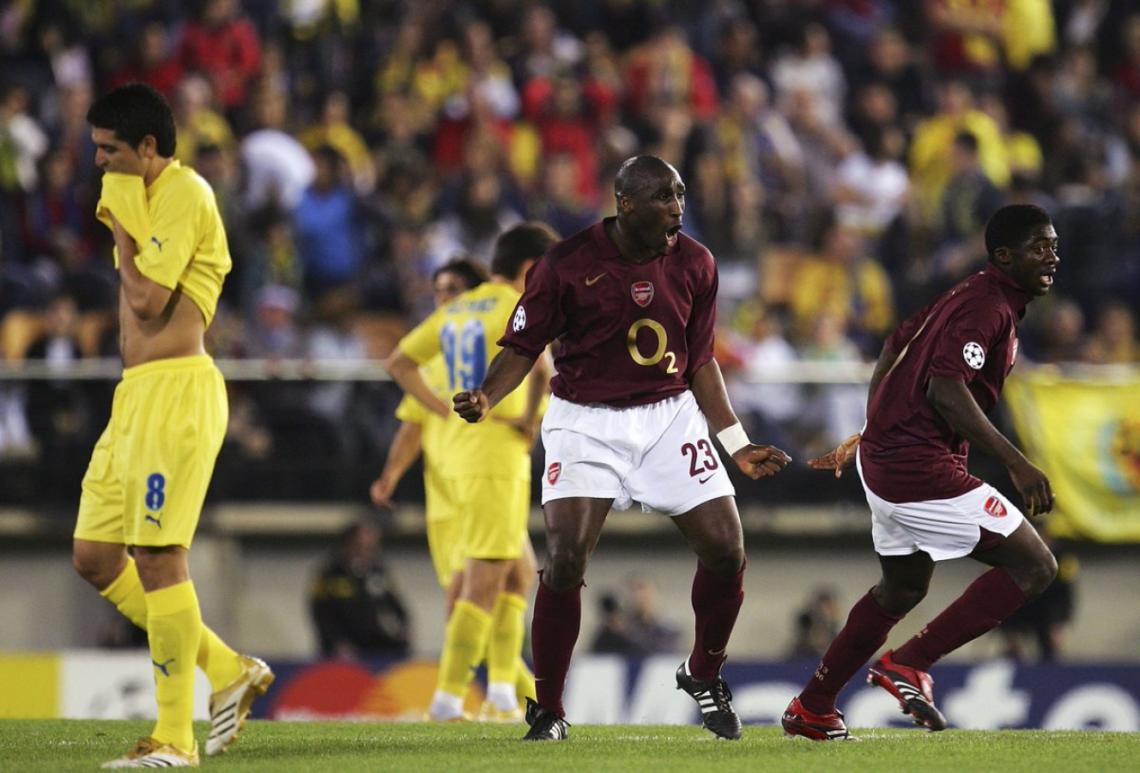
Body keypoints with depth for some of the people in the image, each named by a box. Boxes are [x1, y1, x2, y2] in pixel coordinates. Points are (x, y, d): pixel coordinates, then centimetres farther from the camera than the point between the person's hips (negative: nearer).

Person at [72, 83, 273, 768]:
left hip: (175, 390, -10)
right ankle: (228, 669, 15)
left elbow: (148, 299, -17)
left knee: (157, 558, -12)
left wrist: (122, 233, -6)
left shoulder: (183, 194, -11)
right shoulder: (132, 195, 19)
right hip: (135, 394, 10)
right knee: (96, 558, 8)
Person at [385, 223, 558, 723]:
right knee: (484, 582, -5)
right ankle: (449, 697, -7)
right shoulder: (516, 310, -10)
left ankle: (502, 690, 13)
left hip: (457, 455, 9)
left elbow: (399, 363, 20)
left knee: (520, 571, 18)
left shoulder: (455, 310, 15)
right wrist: (530, 419, -12)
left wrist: (448, 412, 13)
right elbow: (540, 369, -28)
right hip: (497, 458, -9)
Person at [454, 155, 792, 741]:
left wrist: (737, 445, 9)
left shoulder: (694, 264, 1)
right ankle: (547, 711, -4)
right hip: (586, 423, -4)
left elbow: (700, 362, 10)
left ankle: (704, 676, 23)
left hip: (670, 417, 4)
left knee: (726, 552, -4)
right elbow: (523, 346, -5)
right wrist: (485, 397, -24)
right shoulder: (568, 264, -12)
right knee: (565, 559, -18)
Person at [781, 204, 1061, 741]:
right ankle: (909, 665, -7)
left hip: (885, 453, 11)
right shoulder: (989, 308, -16)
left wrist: (869, 435, 33)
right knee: (1033, 565, -8)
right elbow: (947, 391, -27)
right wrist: (1016, 464, -28)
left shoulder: (968, 296, 15)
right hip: (922, 468, -11)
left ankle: (811, 710, 33)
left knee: (904, 587, 27)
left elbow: (895, 348, 24)